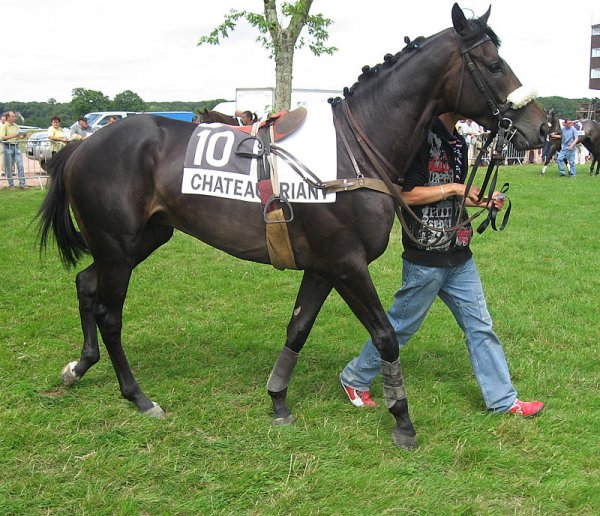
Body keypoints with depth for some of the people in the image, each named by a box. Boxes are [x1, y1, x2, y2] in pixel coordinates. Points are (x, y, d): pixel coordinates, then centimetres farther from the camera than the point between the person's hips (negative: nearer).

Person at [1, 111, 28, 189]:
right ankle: (11, 185, 6)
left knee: (20, 165, -2)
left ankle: (22, 184, -1)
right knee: (9, 167, 1)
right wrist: (13, 136, -22)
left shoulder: (16, 126, 13)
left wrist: (22, 136, -4)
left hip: (16, 146, 5)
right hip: (8, 147, -5)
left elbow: (19, 136, 18)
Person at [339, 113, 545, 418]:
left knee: (480, 326, 11)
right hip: (426, 258, -8)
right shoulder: (423, 136, -16)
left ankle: (503, 400, 21)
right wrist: (453, 188, -19)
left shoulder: (457, 142, 12)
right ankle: (355, 379, 26)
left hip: (458, 256, 9)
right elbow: (406, 195, -23)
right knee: (402, 324, 6)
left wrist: (481, 200, 6)